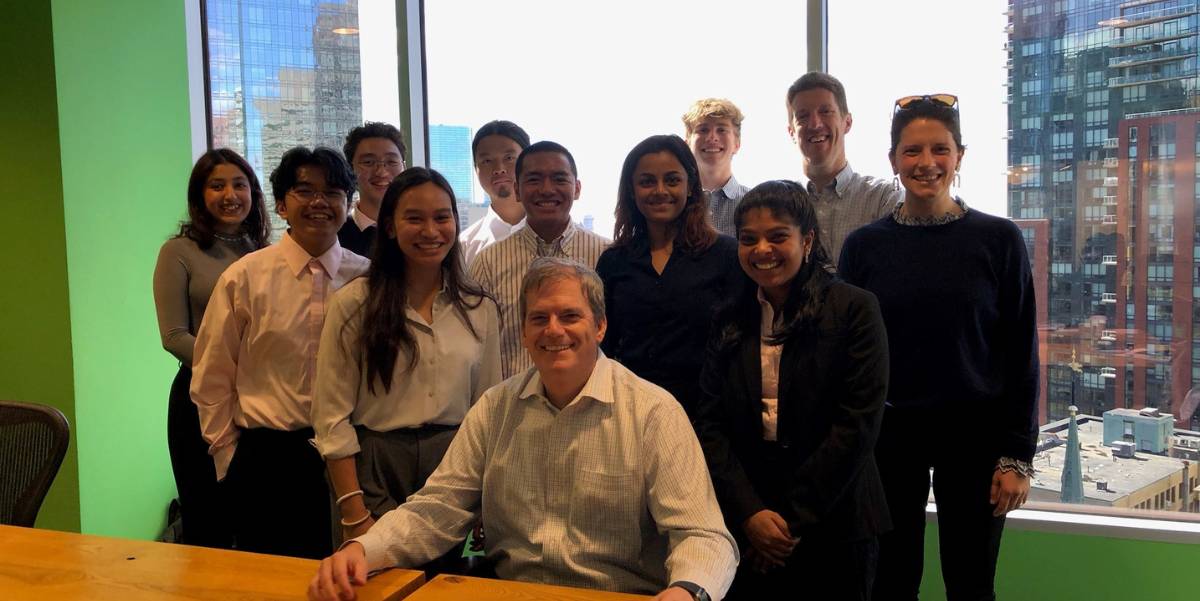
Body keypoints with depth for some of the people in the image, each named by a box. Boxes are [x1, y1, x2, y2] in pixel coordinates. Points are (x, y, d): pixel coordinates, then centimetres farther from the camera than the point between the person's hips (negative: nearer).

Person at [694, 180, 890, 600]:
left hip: (833, 526, -3)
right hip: (745, 526, 3)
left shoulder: (854, 309, -6)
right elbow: (709, 423, 1)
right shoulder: (731, 321, 6)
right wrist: (749, 513, -11)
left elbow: (858, 424, -11)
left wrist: (793, 519, -11)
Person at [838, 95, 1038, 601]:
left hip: (975, 432, -1)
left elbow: (1021, 355, -1)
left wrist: (1018, 456, -5)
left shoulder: (999, 240, -2)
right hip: (888, 432, 1)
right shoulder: (863, 246, 1)